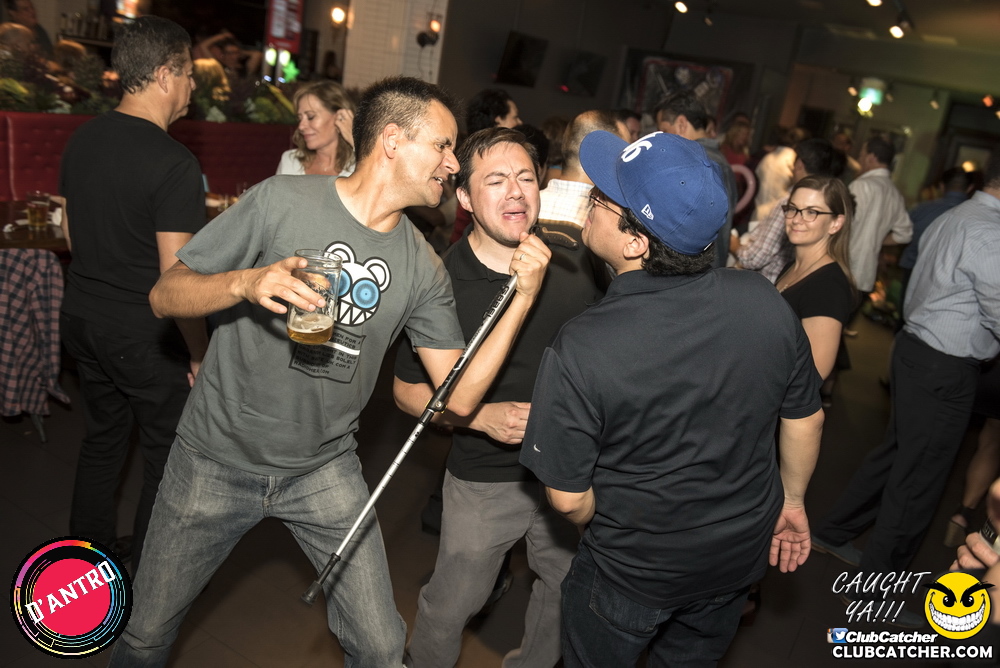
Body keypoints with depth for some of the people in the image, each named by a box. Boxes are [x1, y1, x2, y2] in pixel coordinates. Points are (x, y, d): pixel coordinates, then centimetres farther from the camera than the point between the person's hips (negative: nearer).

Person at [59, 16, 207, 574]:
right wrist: (201, 355, -12)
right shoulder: (175, 163, -22)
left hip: (83, 319, 8)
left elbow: (77, 234, 14)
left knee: (103, 436, 23)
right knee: (168, 456, 9)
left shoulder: (82, 140, 3)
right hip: (146, 337, -7)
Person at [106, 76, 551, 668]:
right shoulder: (283, 200, -13)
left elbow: (460, 396, -7)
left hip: (326, 471, 2)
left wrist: (523, 299, -16)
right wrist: (245, 283, -30)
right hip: (219, 460, -2)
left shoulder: (423, 267, -3)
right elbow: (165, 296, -10)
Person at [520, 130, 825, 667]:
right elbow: (806, 419, -4)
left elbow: (569, 498, -21)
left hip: (634, 570, -4)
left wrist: (606, 532, 1)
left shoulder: (580, 351, -32)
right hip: (740, 558, 5)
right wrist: (791, 500, 14)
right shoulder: (764, 302, -19)